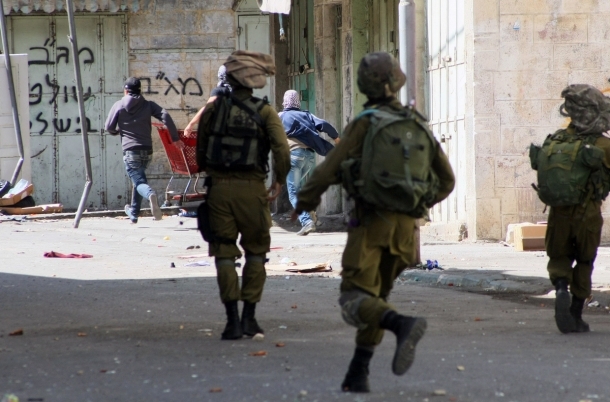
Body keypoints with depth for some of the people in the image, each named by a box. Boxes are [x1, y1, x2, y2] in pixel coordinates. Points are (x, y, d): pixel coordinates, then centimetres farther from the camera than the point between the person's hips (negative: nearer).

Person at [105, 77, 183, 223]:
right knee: (139, 178, 23)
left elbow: (109, 127, 1)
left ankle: (150, 194, -44)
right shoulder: (148, 105, 7)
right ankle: (134, 212, 32)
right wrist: (175, 138, -5)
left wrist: (118, 131, 25)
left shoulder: (118, 106, 3)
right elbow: (165, 116, -6)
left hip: (130, 150, -4)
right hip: (147, 150, 4)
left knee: (139, 181, -9)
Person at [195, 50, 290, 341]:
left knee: (224, 253, 6)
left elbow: (200, 151, 9)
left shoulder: (213, 109, 4)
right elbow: (282, 150, -13)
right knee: (255, 252, 14)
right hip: (251, 189, -1)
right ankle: (249, 317, 9)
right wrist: (279, 182, 0)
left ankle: (233, 320, 0)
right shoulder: (264, 112, -1)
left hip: (219, 187, 1)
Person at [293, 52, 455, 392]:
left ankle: (403, 325, -37)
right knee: (376, 297, 19)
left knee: (356, 302, -9)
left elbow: (329, 170, -7)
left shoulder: (365, 124, -6)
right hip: (406, 226, 5)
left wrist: (305, 201, 12)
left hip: (371, 223, -5)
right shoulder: (420, 126, 8)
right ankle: (358, 374, 15)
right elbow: (446, 180, 13)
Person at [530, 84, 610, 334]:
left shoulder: (555, 140, -2)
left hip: (558, 213, 2)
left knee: (559, 257, 17)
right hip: (587, 214, -2)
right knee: (583, 264, 13)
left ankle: (561, 288, -14)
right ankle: (575, 317, 16)